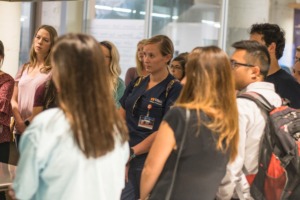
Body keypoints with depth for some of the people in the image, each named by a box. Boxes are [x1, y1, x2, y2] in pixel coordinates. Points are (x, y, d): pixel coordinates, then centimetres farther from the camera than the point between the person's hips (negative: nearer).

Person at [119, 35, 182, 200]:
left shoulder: (174, 89, -7)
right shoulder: (136, 83, 11)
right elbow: (120, 117, 12)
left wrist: (132, 152, -18)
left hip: (149, 159, -5)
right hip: (124, 154, 5)